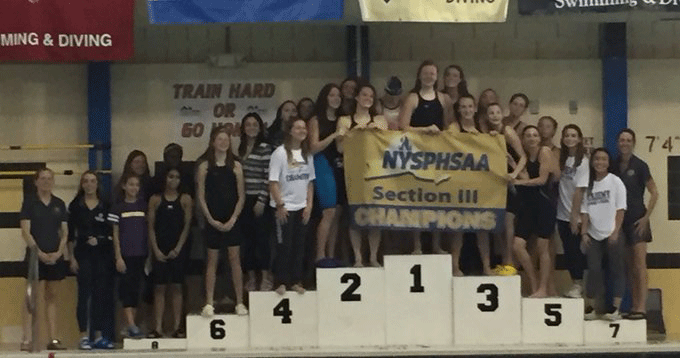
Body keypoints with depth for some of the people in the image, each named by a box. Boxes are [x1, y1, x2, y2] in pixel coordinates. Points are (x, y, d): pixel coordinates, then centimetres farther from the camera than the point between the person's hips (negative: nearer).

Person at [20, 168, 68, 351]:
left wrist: (59, 252, -5)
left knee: (52, 297, 7)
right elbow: (25, 231, -6)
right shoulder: (29, 201, 0)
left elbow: (64, 232, 10)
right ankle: (27, 339, -8)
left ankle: (53, 339, 9)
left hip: (55, 256, 4)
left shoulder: (59, 204, 11)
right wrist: (39, 252, -13)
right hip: (35, 255, -4)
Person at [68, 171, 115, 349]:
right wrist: (72, 257, -2)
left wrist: (100, 240, -8)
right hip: (83, 253, -2)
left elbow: (112, 232, 10)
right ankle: (84, 336, -5)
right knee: (84, 293, -6)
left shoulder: (106, 206, 9)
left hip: (102, 253, 2)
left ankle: (99, 336, 8)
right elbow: (70, 234, 3)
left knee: (101, 294, 2)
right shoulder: (75, 206, 4)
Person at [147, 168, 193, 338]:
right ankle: (158, 327, 0)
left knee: (177, 287, 1)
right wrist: (156, 250, -5)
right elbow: (151, 227, 4)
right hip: (160, 249, 0)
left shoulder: (185, 199, 5)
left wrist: (177, 249, -6)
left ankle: (177, 327, 4)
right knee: (159, 287, 0)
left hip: (178, 249, 0)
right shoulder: (155, 200, 6)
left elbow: (187, 226, 2)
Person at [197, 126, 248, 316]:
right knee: (212, 260, 3)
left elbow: (241, 196, 2)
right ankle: (209, 303, 6)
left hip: (231, 220, 1)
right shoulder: (205, 167, 1)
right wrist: (211, 219, -8)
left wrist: (233, 219, -7)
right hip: (213, 220, 0)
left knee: (235, 259, 1)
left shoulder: (235, 166, 3)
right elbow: (201, 196, 0)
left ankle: (240, 302, 5)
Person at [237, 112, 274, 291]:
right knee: (247, 239, 8)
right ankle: (251, 277, 16)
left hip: (259, 200, -5)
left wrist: (262, 201, -13)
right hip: (244, 200, 5)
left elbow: (268, 177, -10)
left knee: (262, 238, -2)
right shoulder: (241, 149, 12)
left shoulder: (265, 148, -6)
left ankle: (265, 277, 7)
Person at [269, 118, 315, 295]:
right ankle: (281, 282, 5)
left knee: (299, 245, 6)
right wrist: (280, 205, -15)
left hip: (302, 207, 5)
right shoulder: (280, 153, -9)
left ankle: (295, 281, 14)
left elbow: (310, 182, 12)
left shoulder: (307, 154, 8)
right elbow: (273, 182, -11)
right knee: (284, 246, -3)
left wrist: (309, 205, 4)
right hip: (284, 207, -5)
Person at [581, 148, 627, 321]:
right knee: (594, 270, 0)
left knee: (616, 270, 0)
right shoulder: (588, 184, 8)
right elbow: (585, 211, 8)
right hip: (594, 235, 3)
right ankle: (590, 308, 4)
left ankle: (616, 309, 2)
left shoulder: (615, 182, -1)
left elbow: (620, 209, -5)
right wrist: (584, 233, 0)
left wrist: (615, 232, -12)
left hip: (612, 235, -3)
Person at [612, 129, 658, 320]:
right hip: (620, 219, 5)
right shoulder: (614, 166, 7)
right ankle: (634, 305, 12)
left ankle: (641, 306, -12)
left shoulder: (639, 166, -6)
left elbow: (654, 193, -5)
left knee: (639, 263, -9)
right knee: (628, 265, 8)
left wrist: (646, 217, -10)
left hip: (636, 219, -5)